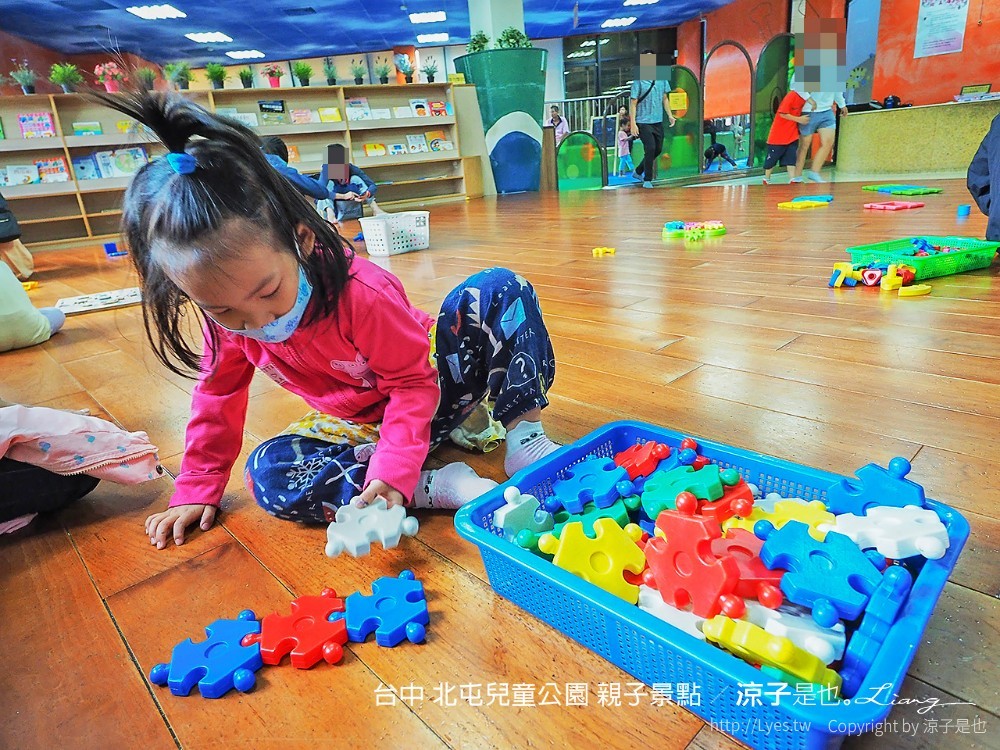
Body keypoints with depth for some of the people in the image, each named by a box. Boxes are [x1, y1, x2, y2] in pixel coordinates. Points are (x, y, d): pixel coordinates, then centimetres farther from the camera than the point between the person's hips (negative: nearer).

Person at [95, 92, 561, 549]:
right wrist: (197, 488, 6)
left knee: (500, 289, -25)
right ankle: (441, 487, -26)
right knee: (268, 475, -24)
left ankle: (523, 435, -23)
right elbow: (218, 393, 2)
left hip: (429, 384, -4)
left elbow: (413, 380, -24)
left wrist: (393, 471, -34)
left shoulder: (363, 292, -31)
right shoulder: (226, 314, -14)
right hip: (356, 426, 5)